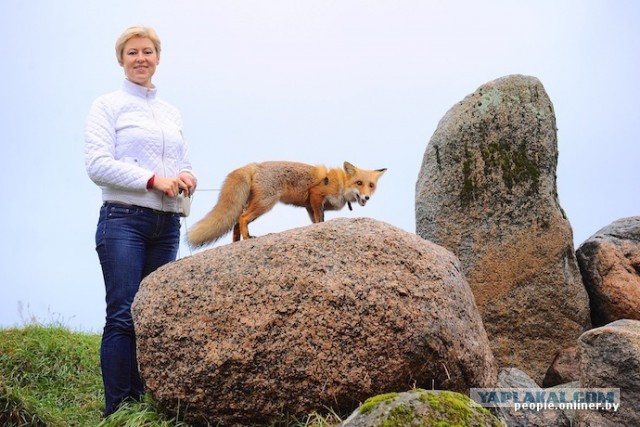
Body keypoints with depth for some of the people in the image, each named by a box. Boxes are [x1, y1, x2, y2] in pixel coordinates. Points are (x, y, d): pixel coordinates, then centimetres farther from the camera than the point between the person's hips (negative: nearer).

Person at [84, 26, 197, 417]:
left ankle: (143, 403, 8)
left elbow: (184, 162, 21)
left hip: (167, 224, 5)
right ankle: (118, 411, -7)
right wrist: (153, 180, -16)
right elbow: (98, 164, -8)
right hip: (124, 219, -5)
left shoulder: (172, 113, 19)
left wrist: (187, 178, -3)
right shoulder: (108, 106, 3)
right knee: (124, 317, -10)